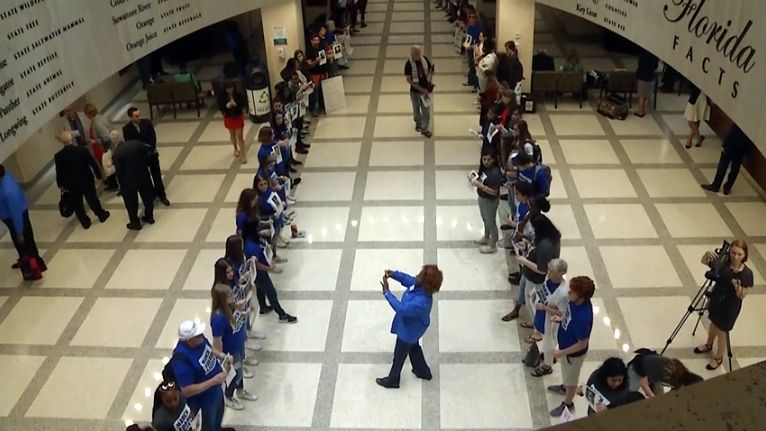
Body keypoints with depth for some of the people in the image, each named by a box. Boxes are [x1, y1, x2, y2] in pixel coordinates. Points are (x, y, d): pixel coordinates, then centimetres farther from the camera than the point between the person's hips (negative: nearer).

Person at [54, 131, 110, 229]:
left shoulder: (58, 156, -16)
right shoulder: (83, 150, -18)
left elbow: (59, 172, -6)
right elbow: (93, 164, -9)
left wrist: (60, 184, 11)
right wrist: (99, 175, 7)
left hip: (71, 184, 0)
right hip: (87, 180, 0)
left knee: (77, 204, 16)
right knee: (92, 198, 18)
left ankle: (85, 222, 26)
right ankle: (102, 215, 34)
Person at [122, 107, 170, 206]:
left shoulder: (147, 122, -9)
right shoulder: (126, 129, -12)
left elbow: (153, 137, -10)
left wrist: (150, 149, -22)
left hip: (151, 154, 1)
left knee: (157, 176, 8)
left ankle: (162, 195, 21)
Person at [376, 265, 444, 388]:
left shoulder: (421, 302, -46)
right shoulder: (420, 286, -21)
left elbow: (401, 308, -40)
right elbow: (407, 279, -2)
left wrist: (387, 292, -37)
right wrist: (393, 274, -17)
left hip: (408, 331, -8)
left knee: (399, 355, 18)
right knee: (414, 347, 33)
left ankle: (392, 380, 44)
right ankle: (423, 371, 57)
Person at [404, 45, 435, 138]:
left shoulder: (424, 59, -9)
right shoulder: (409, 64, -21)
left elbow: (430, 70, 9)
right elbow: (409, 80, -21)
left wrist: (431, 70, -15)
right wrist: (421, 89, -24)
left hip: (425, 89, 3)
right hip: (415, 91, -2)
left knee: (426, 110, 6)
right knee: (416, 109, 20)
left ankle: (424, 129, 19)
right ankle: (418, 123, 46)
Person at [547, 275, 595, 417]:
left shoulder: (583, 317, -43)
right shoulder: (576, 301, -20)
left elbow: (582, 344, -30)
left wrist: (561, 352, -22)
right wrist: (561, 319, -4)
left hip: (574, 352, -8)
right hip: (566, 344, 8)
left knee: (571, 379, 20)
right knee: (566, 372, 35)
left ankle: (567, 404, 45)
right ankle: (564, 387, 64)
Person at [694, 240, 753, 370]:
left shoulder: (747, 273, -27)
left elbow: (742, 295, -18)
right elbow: (704, 262, -7)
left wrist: (737, 286, -39)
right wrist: (708, 255, -29)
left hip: (730, 306, -4)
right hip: (716, 299, 4)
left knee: (721, 331, 13)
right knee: (713, 323, 28)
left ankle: (718, 357, 38)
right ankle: (708, 345, 55)